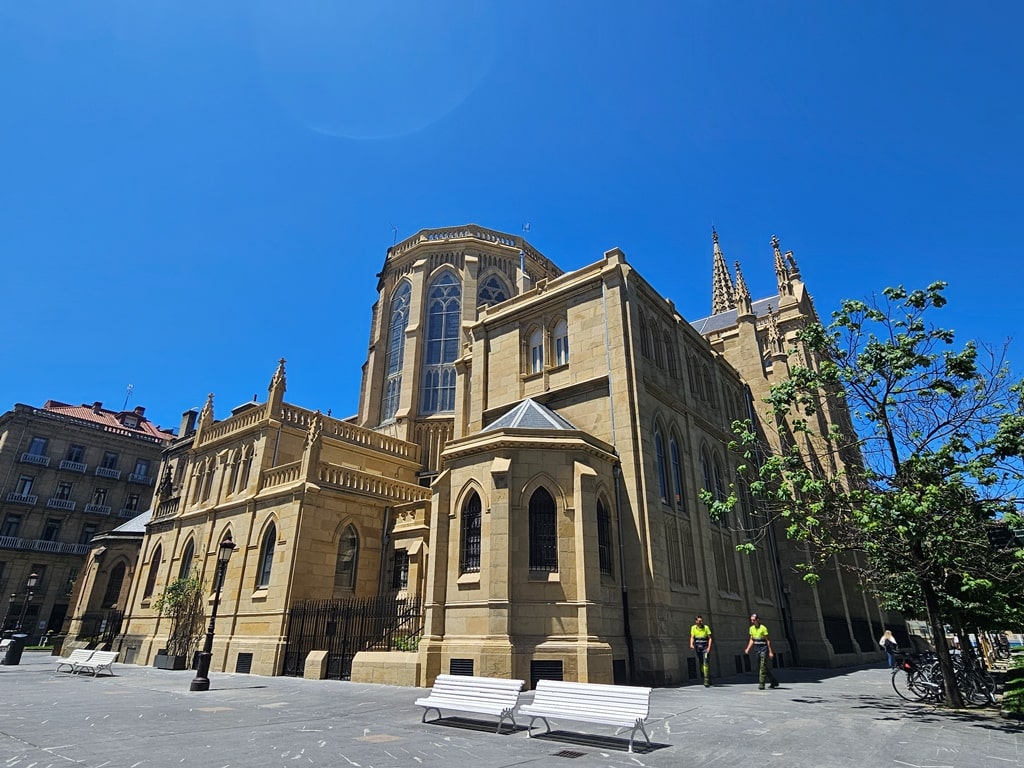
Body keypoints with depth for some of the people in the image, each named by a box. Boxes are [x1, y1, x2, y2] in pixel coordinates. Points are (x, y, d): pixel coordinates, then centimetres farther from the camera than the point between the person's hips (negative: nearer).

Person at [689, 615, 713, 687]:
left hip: (705, 647, -3)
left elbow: (710, 638, -4)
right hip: (698, 648, 3)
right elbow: (692, 637, 0)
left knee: (706, 663, -15)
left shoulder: (706, 627, -5)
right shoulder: (693, 628, 3)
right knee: (701, 664, 10)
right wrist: (691, 644, -18)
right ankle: (708, 678, 30)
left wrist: (709, 647, -16)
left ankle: (706, 681, -14)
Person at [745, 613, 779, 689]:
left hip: (764, 649, -7)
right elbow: (751, 640, 12)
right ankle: (774, 682, 28)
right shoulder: (752, 628, 6)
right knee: (762, 667, 12)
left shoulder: (763, 628, -13)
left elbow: (768, 640, -12)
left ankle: (761, 684, -6)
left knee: (763, 667, -9)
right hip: (757, 649, 7)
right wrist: (748, 648, 1)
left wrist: (770, 652, -14)